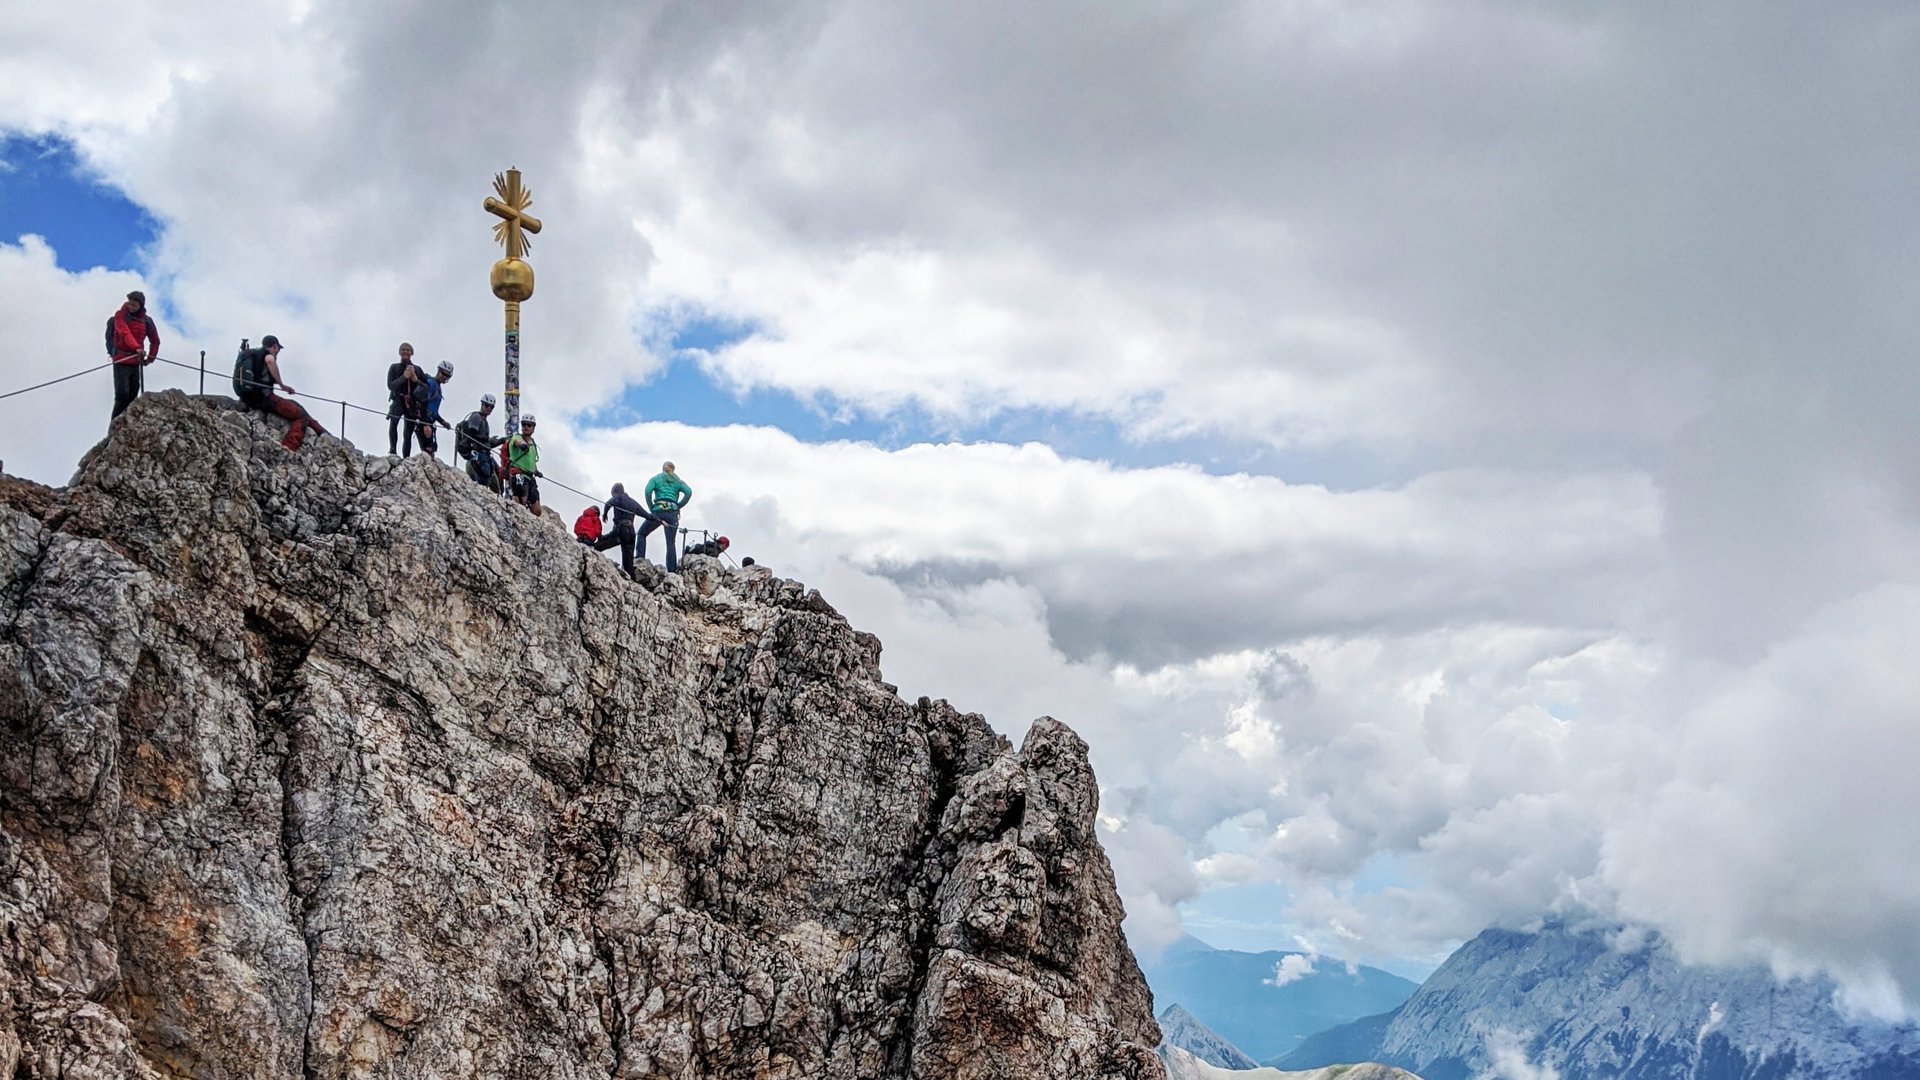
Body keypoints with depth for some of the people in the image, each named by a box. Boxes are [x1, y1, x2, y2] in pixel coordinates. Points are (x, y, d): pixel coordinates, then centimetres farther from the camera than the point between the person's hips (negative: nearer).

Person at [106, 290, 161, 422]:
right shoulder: (120, 316, -6)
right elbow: (125, 333, -24)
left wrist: (151, 357, 16)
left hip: (135, 362, 5)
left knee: (133, 395, 5)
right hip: (121, 361, -5)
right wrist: (136, 348, -38)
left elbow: (155, 341, 23)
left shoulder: (147, 321, 9)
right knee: (122, 394, -13)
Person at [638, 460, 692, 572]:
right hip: (673, 513, 2)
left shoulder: (656, 479, 13)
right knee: (670, 542, 4)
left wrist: (651, 508, 0)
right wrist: (678, 506, 4)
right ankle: (671, 570, -5)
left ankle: (640, 558, 0)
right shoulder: (678, 481, 17)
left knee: (642, 533, 15)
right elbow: (689, 492, -1)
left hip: (659, 510, -2)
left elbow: (648, 491, -6)